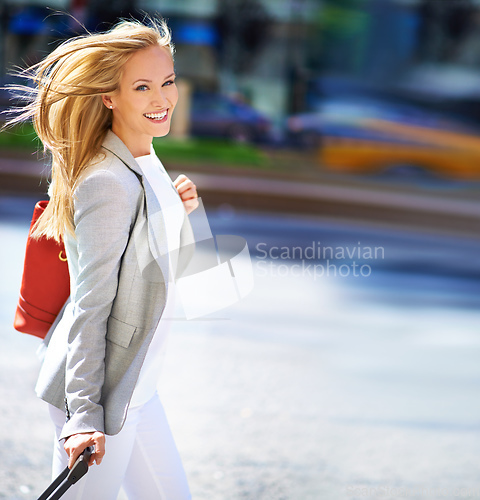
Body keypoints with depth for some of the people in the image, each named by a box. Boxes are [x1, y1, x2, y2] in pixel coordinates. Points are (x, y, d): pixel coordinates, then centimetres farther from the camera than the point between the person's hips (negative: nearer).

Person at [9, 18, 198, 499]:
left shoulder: (146, 162, 7)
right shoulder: (108, 183, -22)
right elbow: (92, 304, -22)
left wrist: (178, 213, 0)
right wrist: (84, 415, -24)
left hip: (135, 386, 9)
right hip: (99, 390, -9)